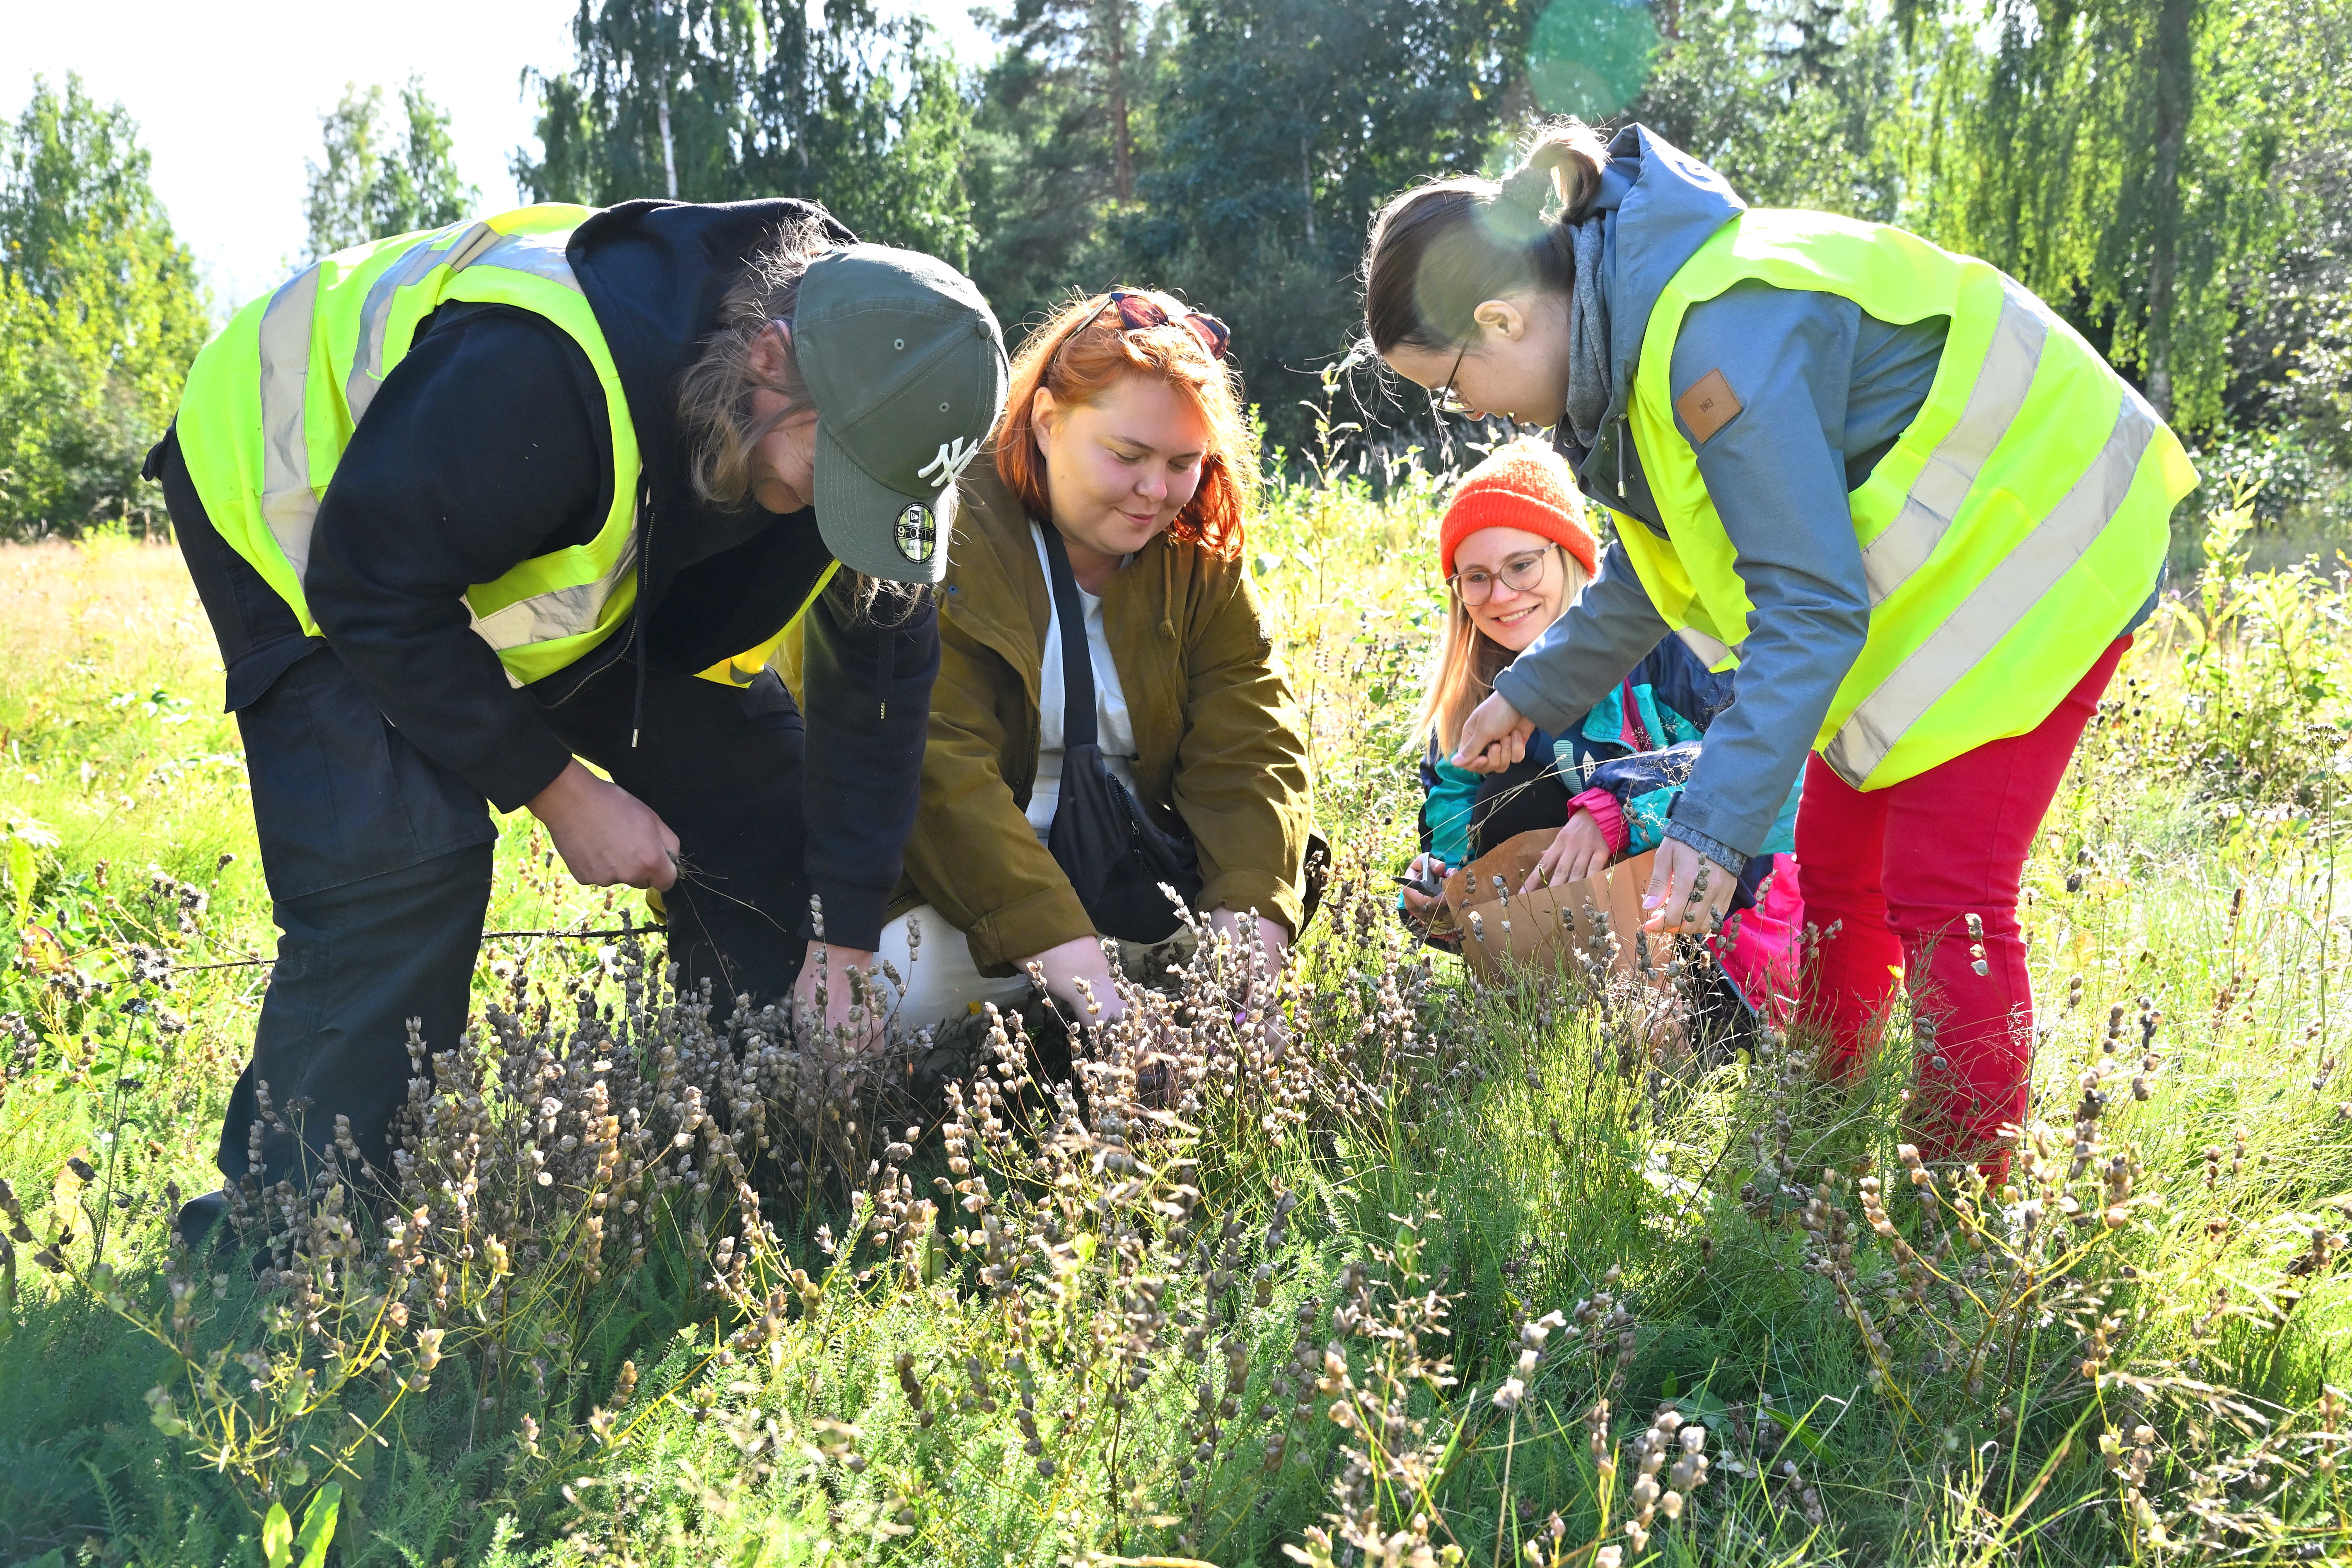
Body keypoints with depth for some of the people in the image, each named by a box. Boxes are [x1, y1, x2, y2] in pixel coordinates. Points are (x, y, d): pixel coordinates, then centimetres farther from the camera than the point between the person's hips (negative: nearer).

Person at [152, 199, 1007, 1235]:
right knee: (403, 856, -26)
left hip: (561, 550, 6)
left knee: (755, 790, -3)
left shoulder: (868, 398, -22)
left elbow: (878, 670, -12)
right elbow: (376, 594, -32)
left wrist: (845, 944, -15)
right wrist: (558, 791, -27)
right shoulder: (538, 372, -43)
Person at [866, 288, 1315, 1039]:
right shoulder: (953, 542, -15)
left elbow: (1249, 752, -8)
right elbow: (941, 773, -26)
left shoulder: (1206, 560, 2)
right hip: (967, 884, -5)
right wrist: (1089, 984, -36)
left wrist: (1250, 938, -28)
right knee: (903, 983, -33)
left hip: (1140, 877, 5)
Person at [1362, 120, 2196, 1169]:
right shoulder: (1631, 317, 1)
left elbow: (1812, 603, -30)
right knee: (1836, 874, 9)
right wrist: (1532, 692, 20)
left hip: (2023, 545, -9)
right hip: (1923, 562, 10)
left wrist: (1715, 824, -32)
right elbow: (1661, 561, 16)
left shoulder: (1716, 337, -31)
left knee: (1942, 899, -11)